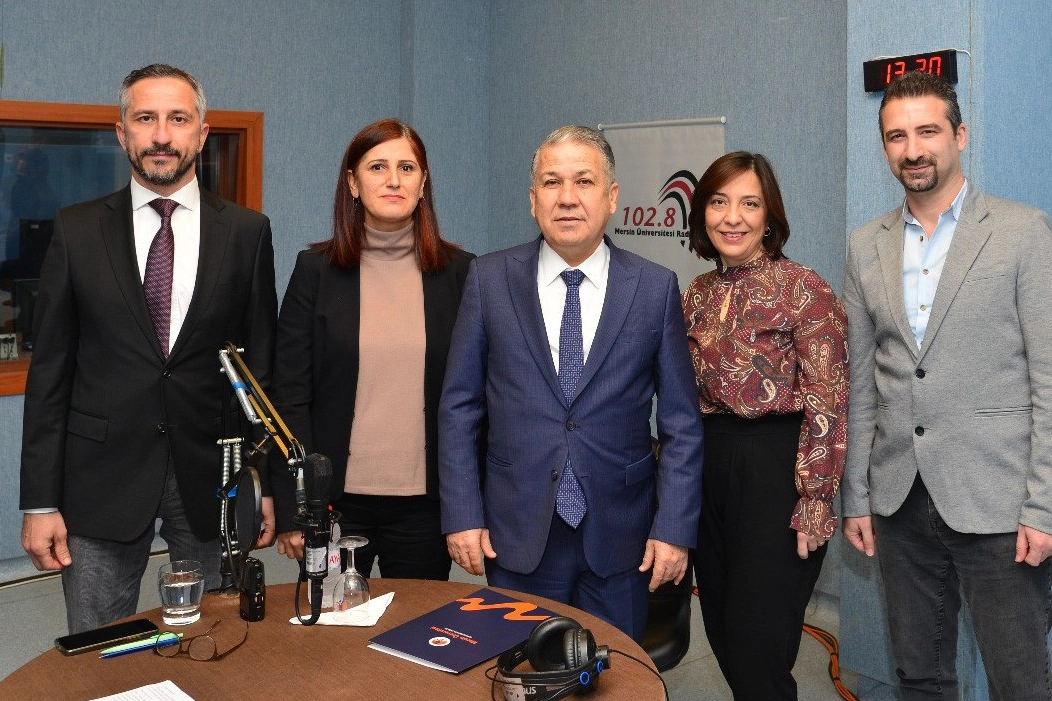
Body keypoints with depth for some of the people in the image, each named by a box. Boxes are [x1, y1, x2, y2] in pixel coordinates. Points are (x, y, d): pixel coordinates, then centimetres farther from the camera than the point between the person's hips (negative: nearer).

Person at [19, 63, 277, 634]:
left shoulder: (246, 232, 2)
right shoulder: (77, 231, 2)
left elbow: (262, 365, 4)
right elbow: (49, 369, 2)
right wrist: (39, 501, -2)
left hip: (212, 478, 0)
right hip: (101, 479, 0)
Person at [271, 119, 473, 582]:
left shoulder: (458, 272, 2)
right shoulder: (316, 269, 0)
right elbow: (290, 394, -1)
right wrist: (291, 509, -6)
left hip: (425, 504, 1)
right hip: (335, 501, 0)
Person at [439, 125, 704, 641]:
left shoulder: (656, 288, -1)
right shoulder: (489, 280, -1)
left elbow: (681, 422, 1)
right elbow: (459, 406, 2)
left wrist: (675, 527, -5)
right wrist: (461, 515, -3)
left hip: (620, 539, 0)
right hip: (515, 535, 0)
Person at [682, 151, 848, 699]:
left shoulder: (802, 289, -11)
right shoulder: (698, 293, 8)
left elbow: (828, 406, -13)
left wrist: (813, 503, -16)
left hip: (777, 469, -6)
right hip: (710, 468, 6)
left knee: (755, 650, 0)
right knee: (723, 633, 17)